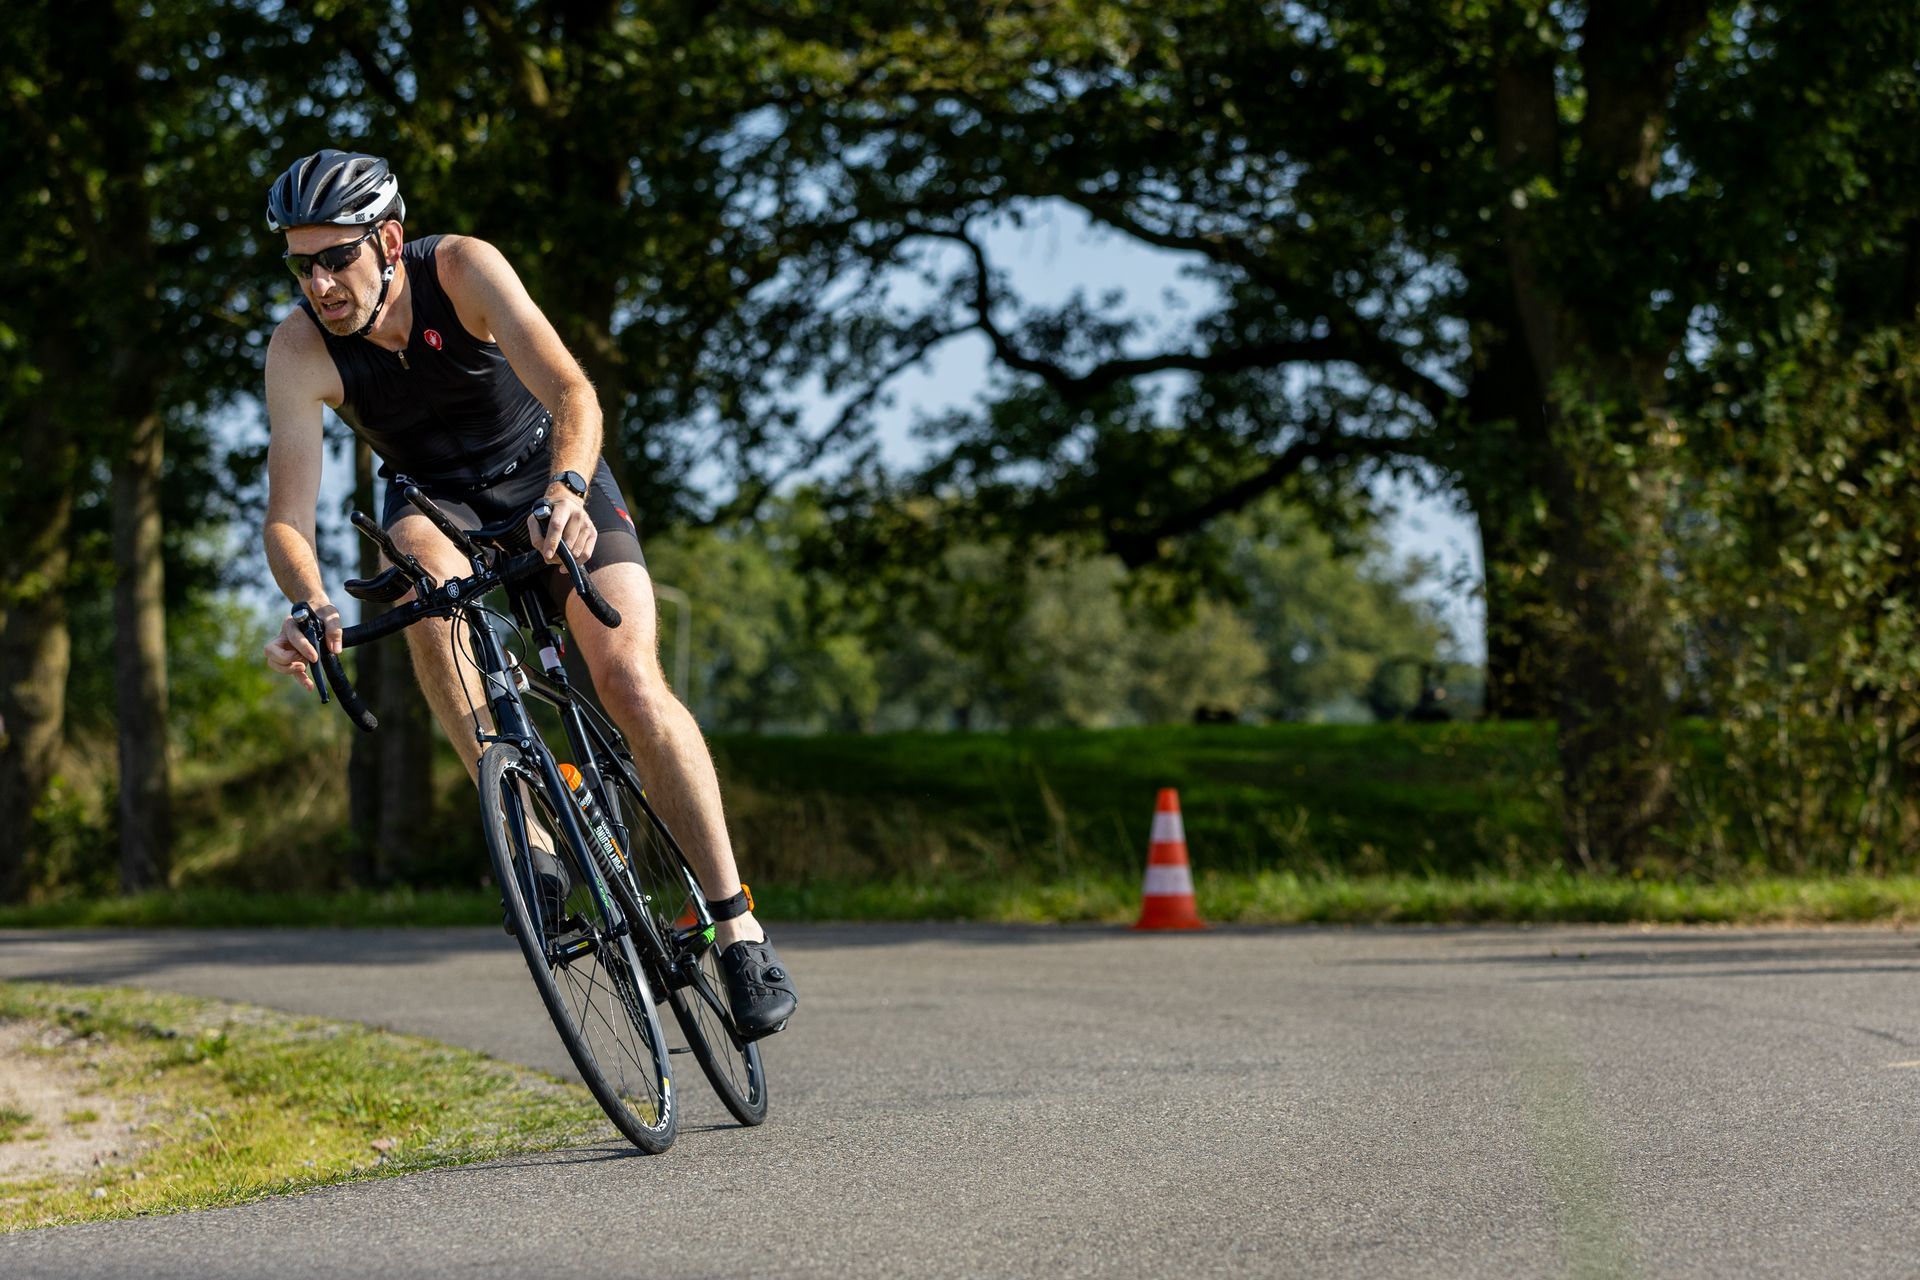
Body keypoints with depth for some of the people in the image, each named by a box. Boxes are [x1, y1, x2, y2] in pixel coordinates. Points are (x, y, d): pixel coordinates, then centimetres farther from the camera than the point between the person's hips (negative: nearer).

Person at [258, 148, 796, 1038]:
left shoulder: (463, 269, -28)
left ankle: (737, 924, -11)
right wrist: (308, 607, -50)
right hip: (434, 496, 1)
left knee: (630, 680, -18)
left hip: (545, 474, -1)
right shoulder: (299, 350, -23)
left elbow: (571, 393, -38)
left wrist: (567, 488, -58)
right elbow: (288, 512, -29)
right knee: (427, 574, -35)